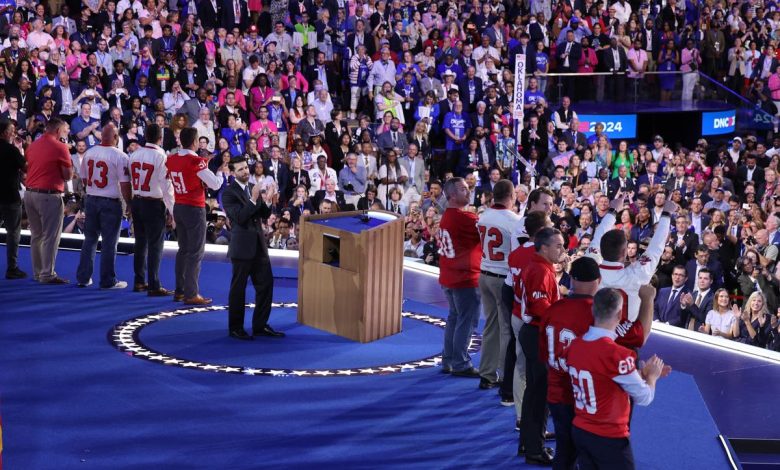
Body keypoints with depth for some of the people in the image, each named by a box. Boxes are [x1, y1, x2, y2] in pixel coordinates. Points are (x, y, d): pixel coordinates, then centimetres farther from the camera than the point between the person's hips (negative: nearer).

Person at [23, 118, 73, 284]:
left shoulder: (32, 146, 11)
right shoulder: (60, 147, -9)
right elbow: (68, 176, -7)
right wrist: (68, 161, 8)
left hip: (29, 193, 7)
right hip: (49, 195, -7)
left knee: (36, 235, 15)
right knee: (50, 236, -2)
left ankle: (37, 272, 21)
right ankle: (47, 274, -3)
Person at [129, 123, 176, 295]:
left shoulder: (135, 154, 3)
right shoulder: (161, 156, -14)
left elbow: (130, 181, 7)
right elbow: (166, 186, -14)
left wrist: (131, 204, 16)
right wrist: (171, 210, -8)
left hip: (137, 202, 6)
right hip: (154, 204, -6)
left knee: (140, 243, 15)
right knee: (155, 245, -2)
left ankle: (139, 282, 22)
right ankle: (154, 286, -2)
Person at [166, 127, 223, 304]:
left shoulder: (171, 160, 3)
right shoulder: (196, 161, -17)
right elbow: (215, 184, -15)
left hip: (178, 208, 7)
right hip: (194, 209, -7)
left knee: (183, 250, 15)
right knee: (196, 253, -2)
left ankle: (179, 291, 18)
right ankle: (191, 295, -3)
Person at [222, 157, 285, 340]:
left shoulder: (254, 188, 11)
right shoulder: (229, 193, -10)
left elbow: (264, 215, 11)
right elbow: (240, 218, -19)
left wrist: (266, 202, -8)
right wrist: (254, 199, -25)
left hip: (258, 244, 7)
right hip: (242, 246, -7)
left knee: (266, 284, 7)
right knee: (238, 288, 1)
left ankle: (260, 325, 17)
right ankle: (235, 328, 11)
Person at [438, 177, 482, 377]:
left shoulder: (446, 217, 10)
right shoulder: (464, 218, -19)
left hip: (449, 277, 9)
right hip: (465, 278, -9)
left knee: (455, 318, 17)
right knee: (467, 321, -2)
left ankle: (448, 362, 22)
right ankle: (461, 365, 1)